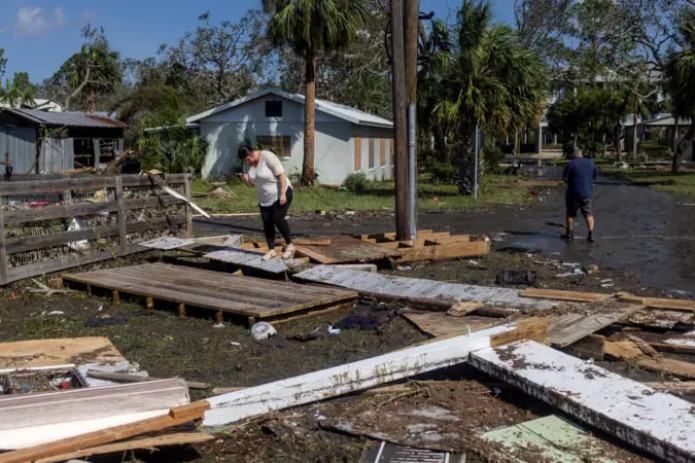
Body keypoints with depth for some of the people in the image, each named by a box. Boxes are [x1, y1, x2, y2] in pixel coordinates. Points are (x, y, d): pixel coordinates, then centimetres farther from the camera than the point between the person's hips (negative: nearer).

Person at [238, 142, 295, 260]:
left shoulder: (268, 157, -22)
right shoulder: (247, 164, 0)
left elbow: (281, 174, -22)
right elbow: (252, 184, 8)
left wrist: (283, 194, -26)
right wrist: (246, 180, -15)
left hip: (281, 193, -7)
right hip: (265, 197, 7)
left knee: (278, 218, -19)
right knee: (267, 222, 1)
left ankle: (290, 245, -5)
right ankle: (272, 250, 8)